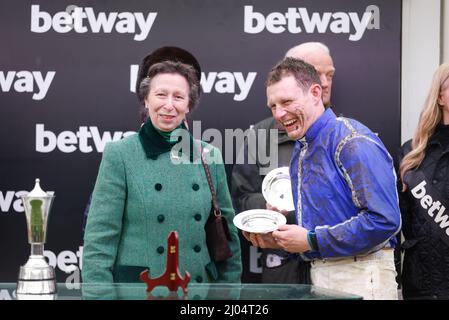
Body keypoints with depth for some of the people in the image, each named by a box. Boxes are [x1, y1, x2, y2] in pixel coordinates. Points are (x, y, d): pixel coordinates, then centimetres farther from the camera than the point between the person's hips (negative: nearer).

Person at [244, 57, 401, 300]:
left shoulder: (354, 143, -16)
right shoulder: (300, 150, 14)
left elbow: (384, 220, -24)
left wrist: (312, 241, -18)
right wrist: (278, 240, 3)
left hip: (359, 278, -8)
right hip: (319, 275, 8)